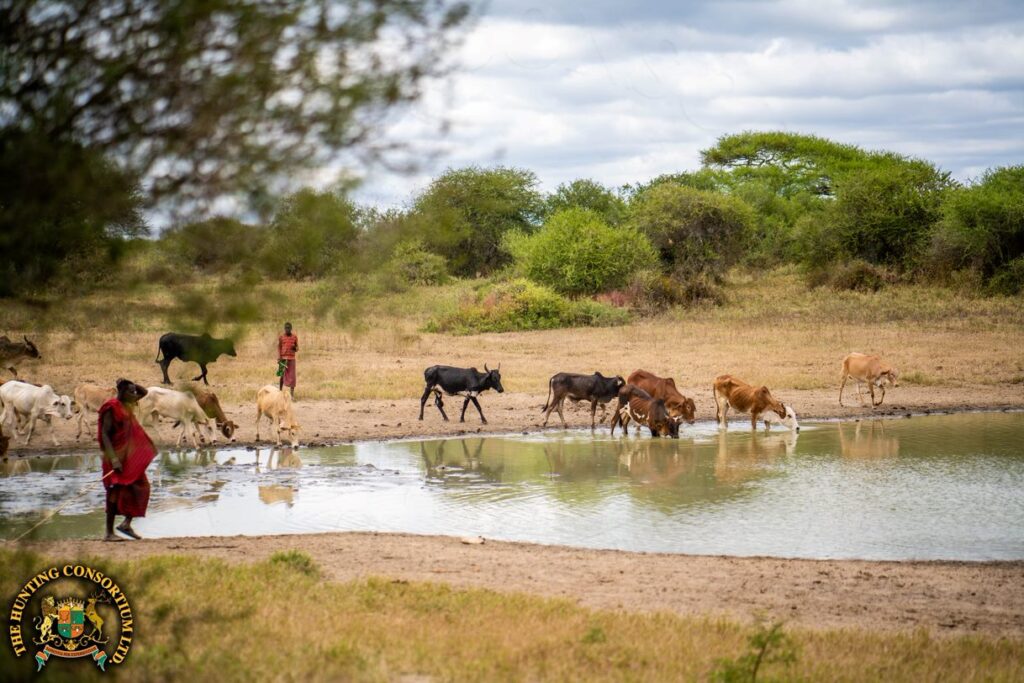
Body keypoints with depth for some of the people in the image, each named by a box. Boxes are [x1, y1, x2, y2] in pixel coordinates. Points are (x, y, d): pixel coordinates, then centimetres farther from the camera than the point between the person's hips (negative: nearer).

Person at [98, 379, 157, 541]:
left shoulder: (127, 404, 10)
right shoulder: (112, 408, -15)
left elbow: (144, 392, 24)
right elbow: (104, 434, -19)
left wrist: (131, 384, 3)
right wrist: (113, 458, -27)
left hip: (131, 456, 9)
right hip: (118, 455, -9)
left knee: (140, 486, 5)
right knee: (115, 491, -5)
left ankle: (127, 523, 7)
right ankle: (109, 532, 0)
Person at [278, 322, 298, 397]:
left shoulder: (295, 337, 7)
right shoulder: (281, 337, 4)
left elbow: (297, 349, 12)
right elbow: (279, 348, 3)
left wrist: (295, 348, -12)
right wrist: (279, 359, -9)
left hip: (292, 359, 1)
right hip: (283, 358, -1)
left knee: (292, 376, -3)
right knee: (282, 375, 2)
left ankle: (292, 394, -2)